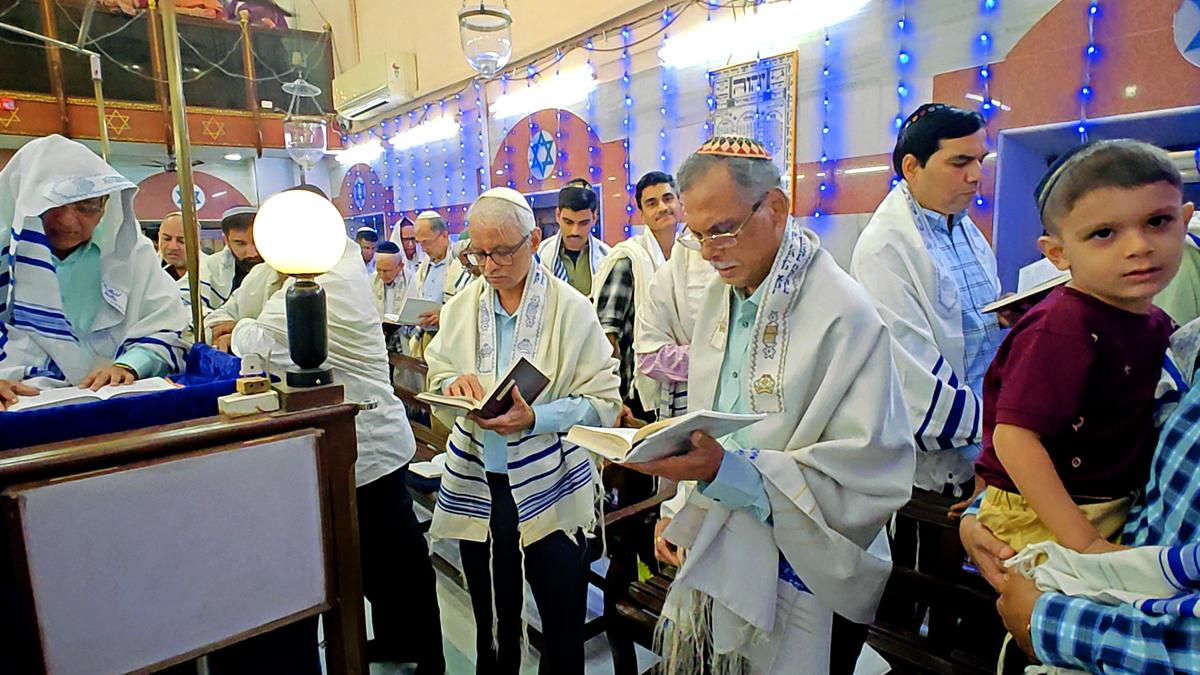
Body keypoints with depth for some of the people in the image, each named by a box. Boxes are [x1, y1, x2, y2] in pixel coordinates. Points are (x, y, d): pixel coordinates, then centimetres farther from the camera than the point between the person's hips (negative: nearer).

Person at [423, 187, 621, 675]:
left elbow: (604, 401, -12)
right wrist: (455, 384, -12)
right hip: (477, 483, 4)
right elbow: (437, 375, 11)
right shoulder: (462, 306, 4)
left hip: (550, 487, -3)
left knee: (563, 631, 11)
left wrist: (536, 418, -26)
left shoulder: (571, 310, -9)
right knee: (492, 623, 20)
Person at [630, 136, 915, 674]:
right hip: (710, 556, 6)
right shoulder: (719, 296, 5)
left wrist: (729, 468, -29)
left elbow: (873, 473, -21)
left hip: (790, 574, -6)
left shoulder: (844, 315, -18)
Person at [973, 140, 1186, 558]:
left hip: (1117, 508, 8)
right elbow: (1014, 435, -28)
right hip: (1039, 520, -7)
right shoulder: (1062, 329, -24)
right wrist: (1083, 543, -26)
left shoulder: (1157, 324, 3)